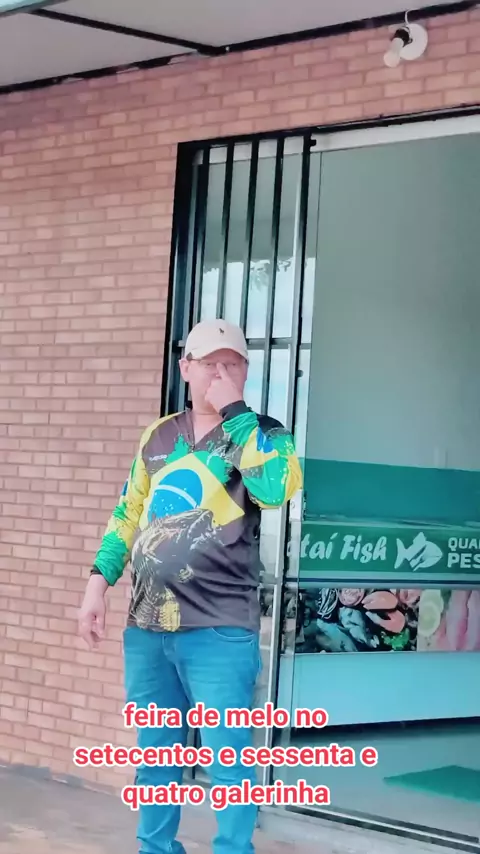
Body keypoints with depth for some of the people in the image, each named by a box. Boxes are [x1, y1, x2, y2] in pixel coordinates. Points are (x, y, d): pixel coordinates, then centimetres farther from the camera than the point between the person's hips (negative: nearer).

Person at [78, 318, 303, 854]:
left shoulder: (260, 435, -1)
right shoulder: (159, 436, 13)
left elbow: (274, 489, -22)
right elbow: (127, 515, 20)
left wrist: (233, 410, -16)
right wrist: (99, 580, 11)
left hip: (219, 629, -5)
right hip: (147, 626, 5)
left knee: (227, 760, -3)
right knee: (153, 755, 15)